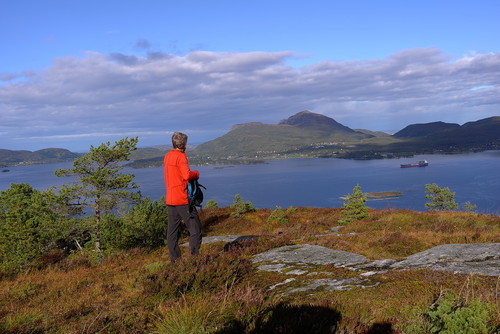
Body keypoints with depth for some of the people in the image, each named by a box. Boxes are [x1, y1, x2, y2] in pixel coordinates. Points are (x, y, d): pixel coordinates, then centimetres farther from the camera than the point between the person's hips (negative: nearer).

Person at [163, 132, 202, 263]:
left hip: (170, 199, 8)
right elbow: (187, 175, -21)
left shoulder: (167, 157, 14)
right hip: (182, 199, -8)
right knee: (195, 227, -3)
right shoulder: (181, 156, -11)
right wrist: (197, 173, -2)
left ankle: (174, 259, 12)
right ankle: (194, 255, -7)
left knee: (172, 230, 8)